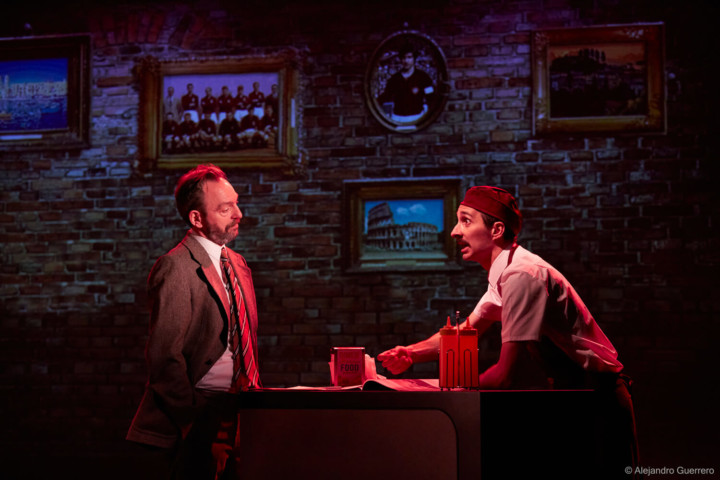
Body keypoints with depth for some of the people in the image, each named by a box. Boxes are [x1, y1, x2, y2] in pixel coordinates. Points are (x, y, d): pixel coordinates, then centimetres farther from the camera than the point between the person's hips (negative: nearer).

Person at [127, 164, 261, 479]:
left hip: (239, 409, 8)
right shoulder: (177, 268, -13)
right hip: (202, 416, -7)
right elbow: (164, 355, -17)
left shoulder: (237, 264, 14)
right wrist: (193, 421, -16)